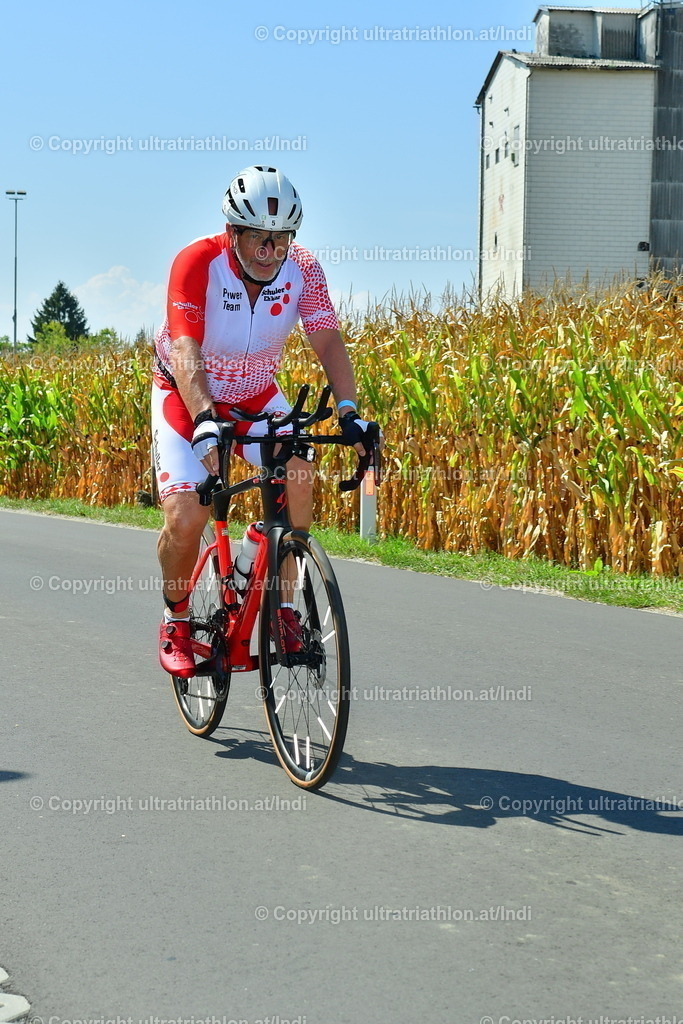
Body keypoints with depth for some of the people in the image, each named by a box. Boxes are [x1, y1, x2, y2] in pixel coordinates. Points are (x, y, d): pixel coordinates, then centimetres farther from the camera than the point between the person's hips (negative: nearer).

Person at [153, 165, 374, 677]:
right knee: (185, 516, -20)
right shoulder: (196, 263, -27)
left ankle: (282, 606, -10)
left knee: (300, 472, -25)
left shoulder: (303, 269, -17)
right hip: (187, 396, -3)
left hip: (257, 396, 3)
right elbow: (185, 353, -37)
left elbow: (328, 341, -24)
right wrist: (205, 422, -52)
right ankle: (176, 621, 7)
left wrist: (349, 412, -40)